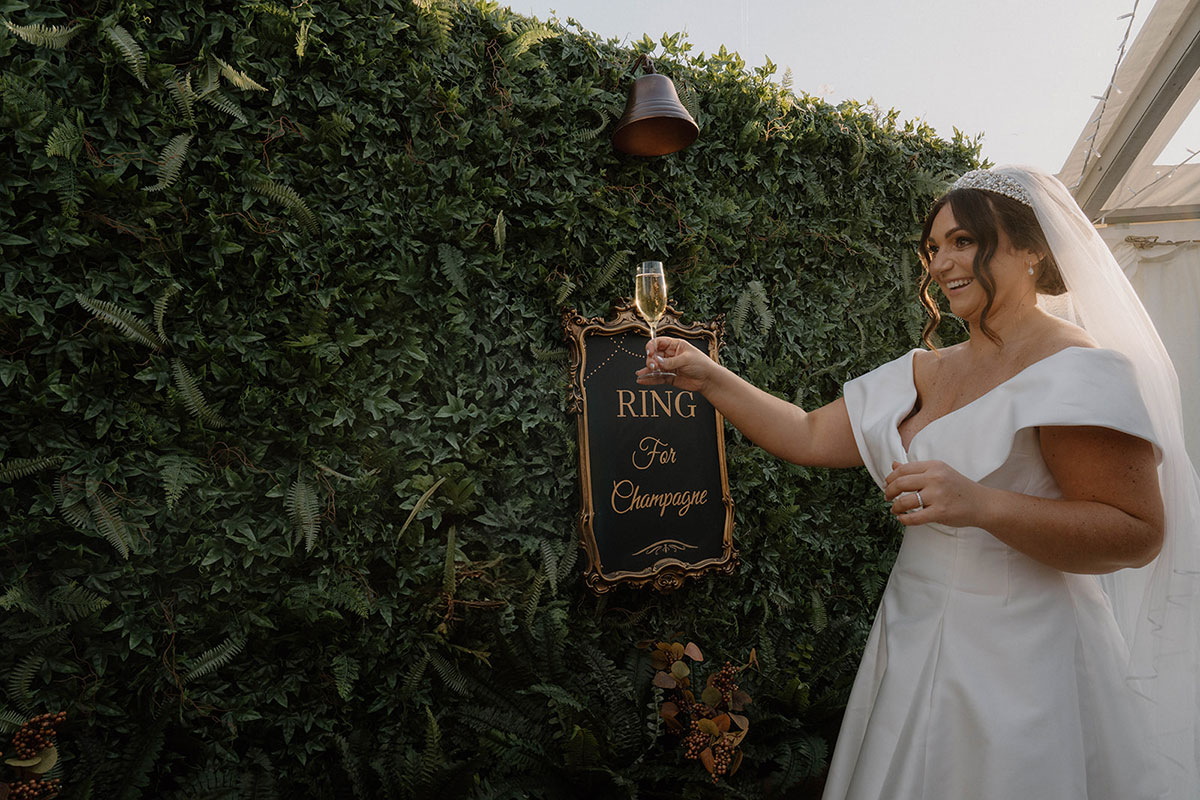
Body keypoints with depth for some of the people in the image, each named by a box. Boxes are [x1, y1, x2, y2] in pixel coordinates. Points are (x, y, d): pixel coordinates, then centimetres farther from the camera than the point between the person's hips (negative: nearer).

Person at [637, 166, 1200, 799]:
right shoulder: (921, 373, 7)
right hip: (912, 644, 7)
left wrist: (980, 505, -32)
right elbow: (811, 438, 5)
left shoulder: (1077, 370, -13)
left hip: (1019, 663, -6)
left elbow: (1139, 535, -18)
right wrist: (710, 379, -1)